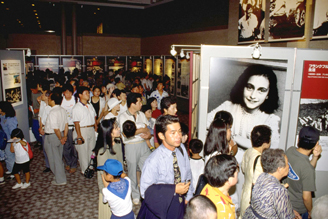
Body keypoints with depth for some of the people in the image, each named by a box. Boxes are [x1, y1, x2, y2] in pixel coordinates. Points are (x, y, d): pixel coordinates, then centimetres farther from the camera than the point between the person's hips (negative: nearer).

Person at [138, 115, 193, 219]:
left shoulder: (182, 149, -8)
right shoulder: (153, 161, -26)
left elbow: (188, 175, 4)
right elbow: (146, 191, -22)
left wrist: (188, 197, 2)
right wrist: (173, 189, -24)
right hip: (161, 207, -4)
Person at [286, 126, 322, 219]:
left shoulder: (290, 150, -15)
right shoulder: (307, 168, -34)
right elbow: (306, 197, -24)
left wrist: (315, 156, -15)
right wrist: (310, 211, -5)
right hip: (298, 209, -6)